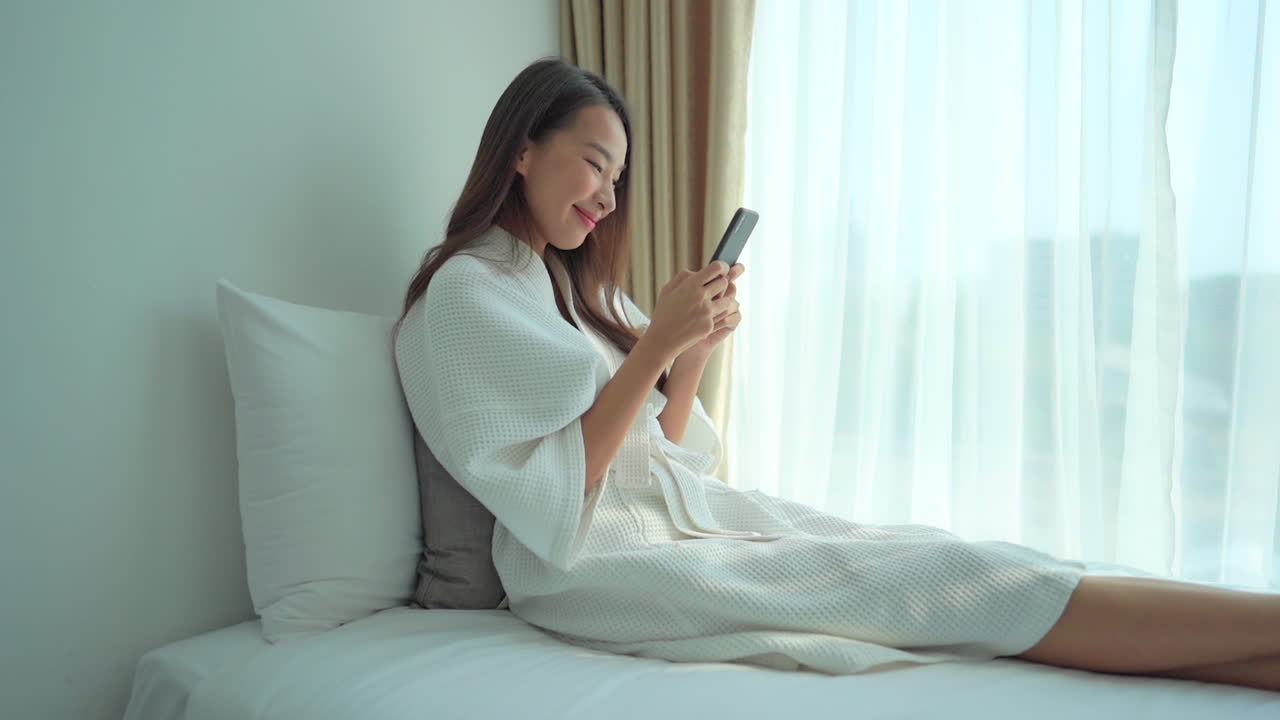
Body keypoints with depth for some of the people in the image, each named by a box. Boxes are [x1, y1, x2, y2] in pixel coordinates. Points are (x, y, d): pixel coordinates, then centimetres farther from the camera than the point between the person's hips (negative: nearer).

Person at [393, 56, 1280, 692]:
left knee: (936, 552, -11)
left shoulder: (574, 283, 17)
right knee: (936, 578, -17)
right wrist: (657, 344, -20)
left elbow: (657, 456, 14)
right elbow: (549, 495, -16)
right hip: (592, 563, -7)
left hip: (687, 510, 7)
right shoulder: (465, 291, -7)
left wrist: (693, 354, -3)